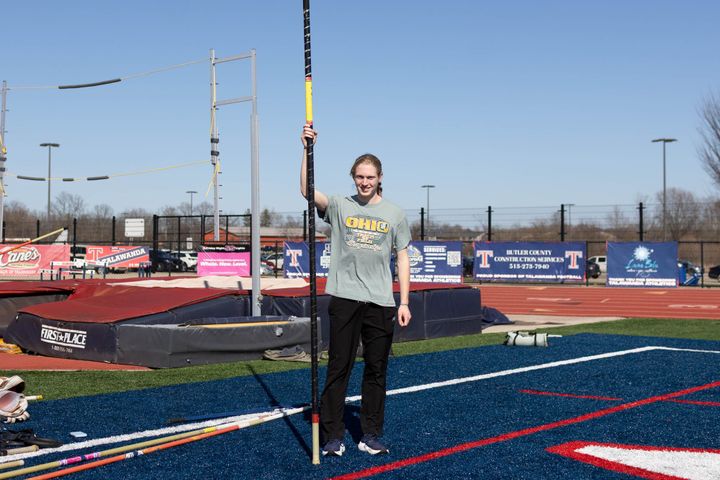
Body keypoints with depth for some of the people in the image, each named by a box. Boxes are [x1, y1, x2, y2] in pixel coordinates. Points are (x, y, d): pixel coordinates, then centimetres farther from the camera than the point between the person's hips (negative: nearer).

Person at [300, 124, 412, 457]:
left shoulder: (394, 214, 8)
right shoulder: (340, 206, 6)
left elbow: (402, 258, 9)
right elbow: (307, 191, -10)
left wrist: (404, 302, 2)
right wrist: (307, 149, -17)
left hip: (381, 303, 1)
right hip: (344, 298, -1)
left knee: (377, 370, 7)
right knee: (338, 367, 0)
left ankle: (371, 436, 16)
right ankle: (333, 437, 6)